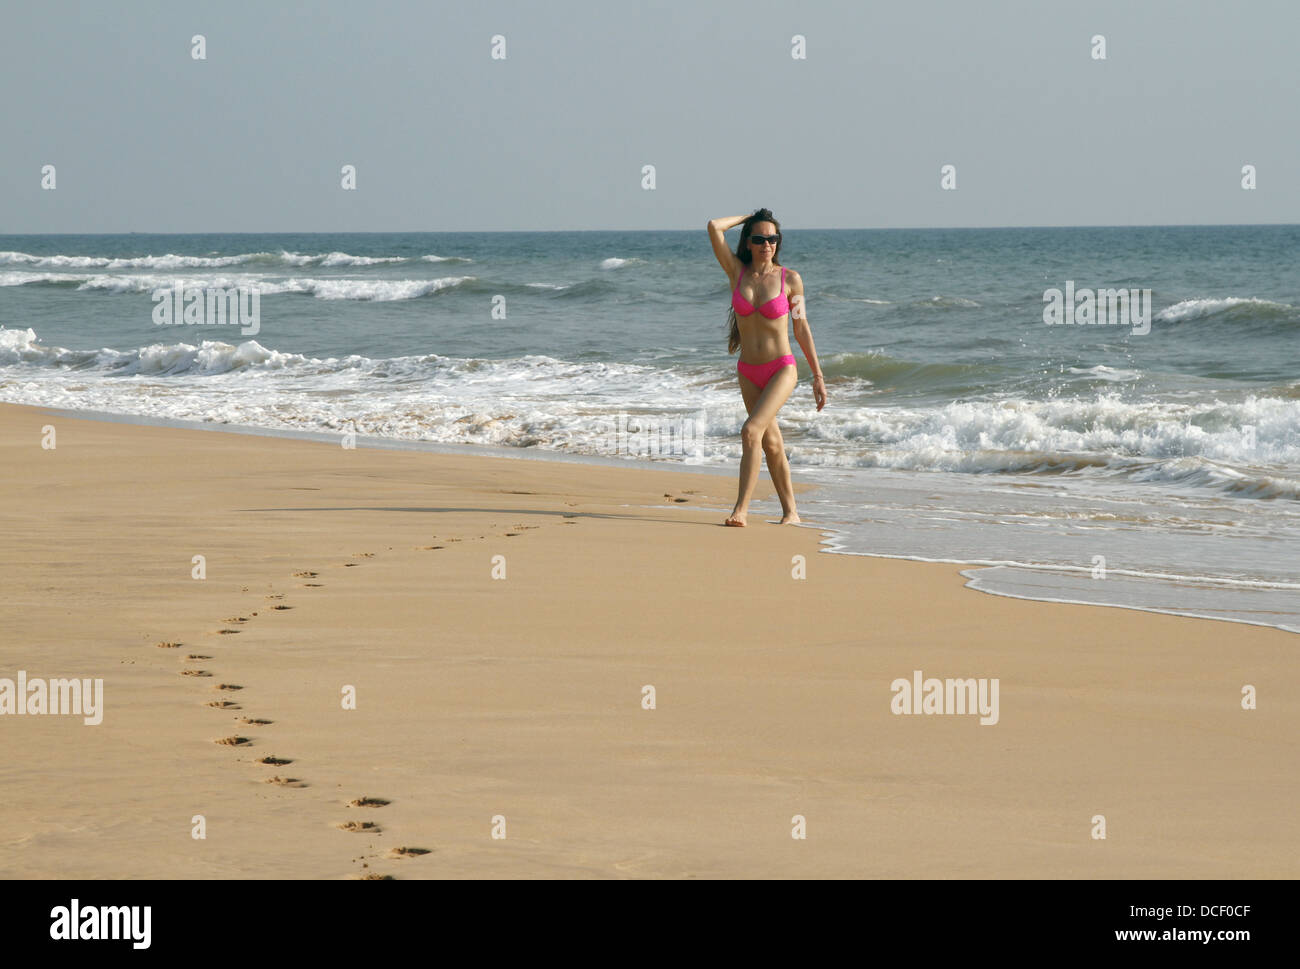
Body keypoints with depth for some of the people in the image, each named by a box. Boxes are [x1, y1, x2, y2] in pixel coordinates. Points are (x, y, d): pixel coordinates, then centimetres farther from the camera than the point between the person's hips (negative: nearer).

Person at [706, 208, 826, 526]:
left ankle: (741, 508, -22)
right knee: (771, 442, 11)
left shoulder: (790, 279, -5)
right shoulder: (737, 271, 0)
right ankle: (790, 511, 22)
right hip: (749, 372, 4)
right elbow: (714, 227, -10)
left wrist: (818, 376, 5)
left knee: (751, 431, -21)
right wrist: (747, 218, 4)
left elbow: (801, 328, 3)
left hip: (782, 370, -4)